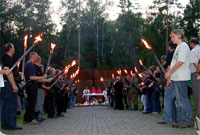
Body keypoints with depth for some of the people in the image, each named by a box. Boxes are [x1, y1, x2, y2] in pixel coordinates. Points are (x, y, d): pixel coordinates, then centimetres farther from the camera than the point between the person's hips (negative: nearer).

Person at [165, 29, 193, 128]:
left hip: (181, 78, -10)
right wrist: (169, 77, 20)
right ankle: (181, 120, 16)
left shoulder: (183, 46, -8)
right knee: (179, 100, 11)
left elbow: (180, 62, -18)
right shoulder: (178, 47, 22)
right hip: (176, 78, 10)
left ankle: (188, 121, -2)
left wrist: (169, 72, -14)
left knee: (183, 99, -7)